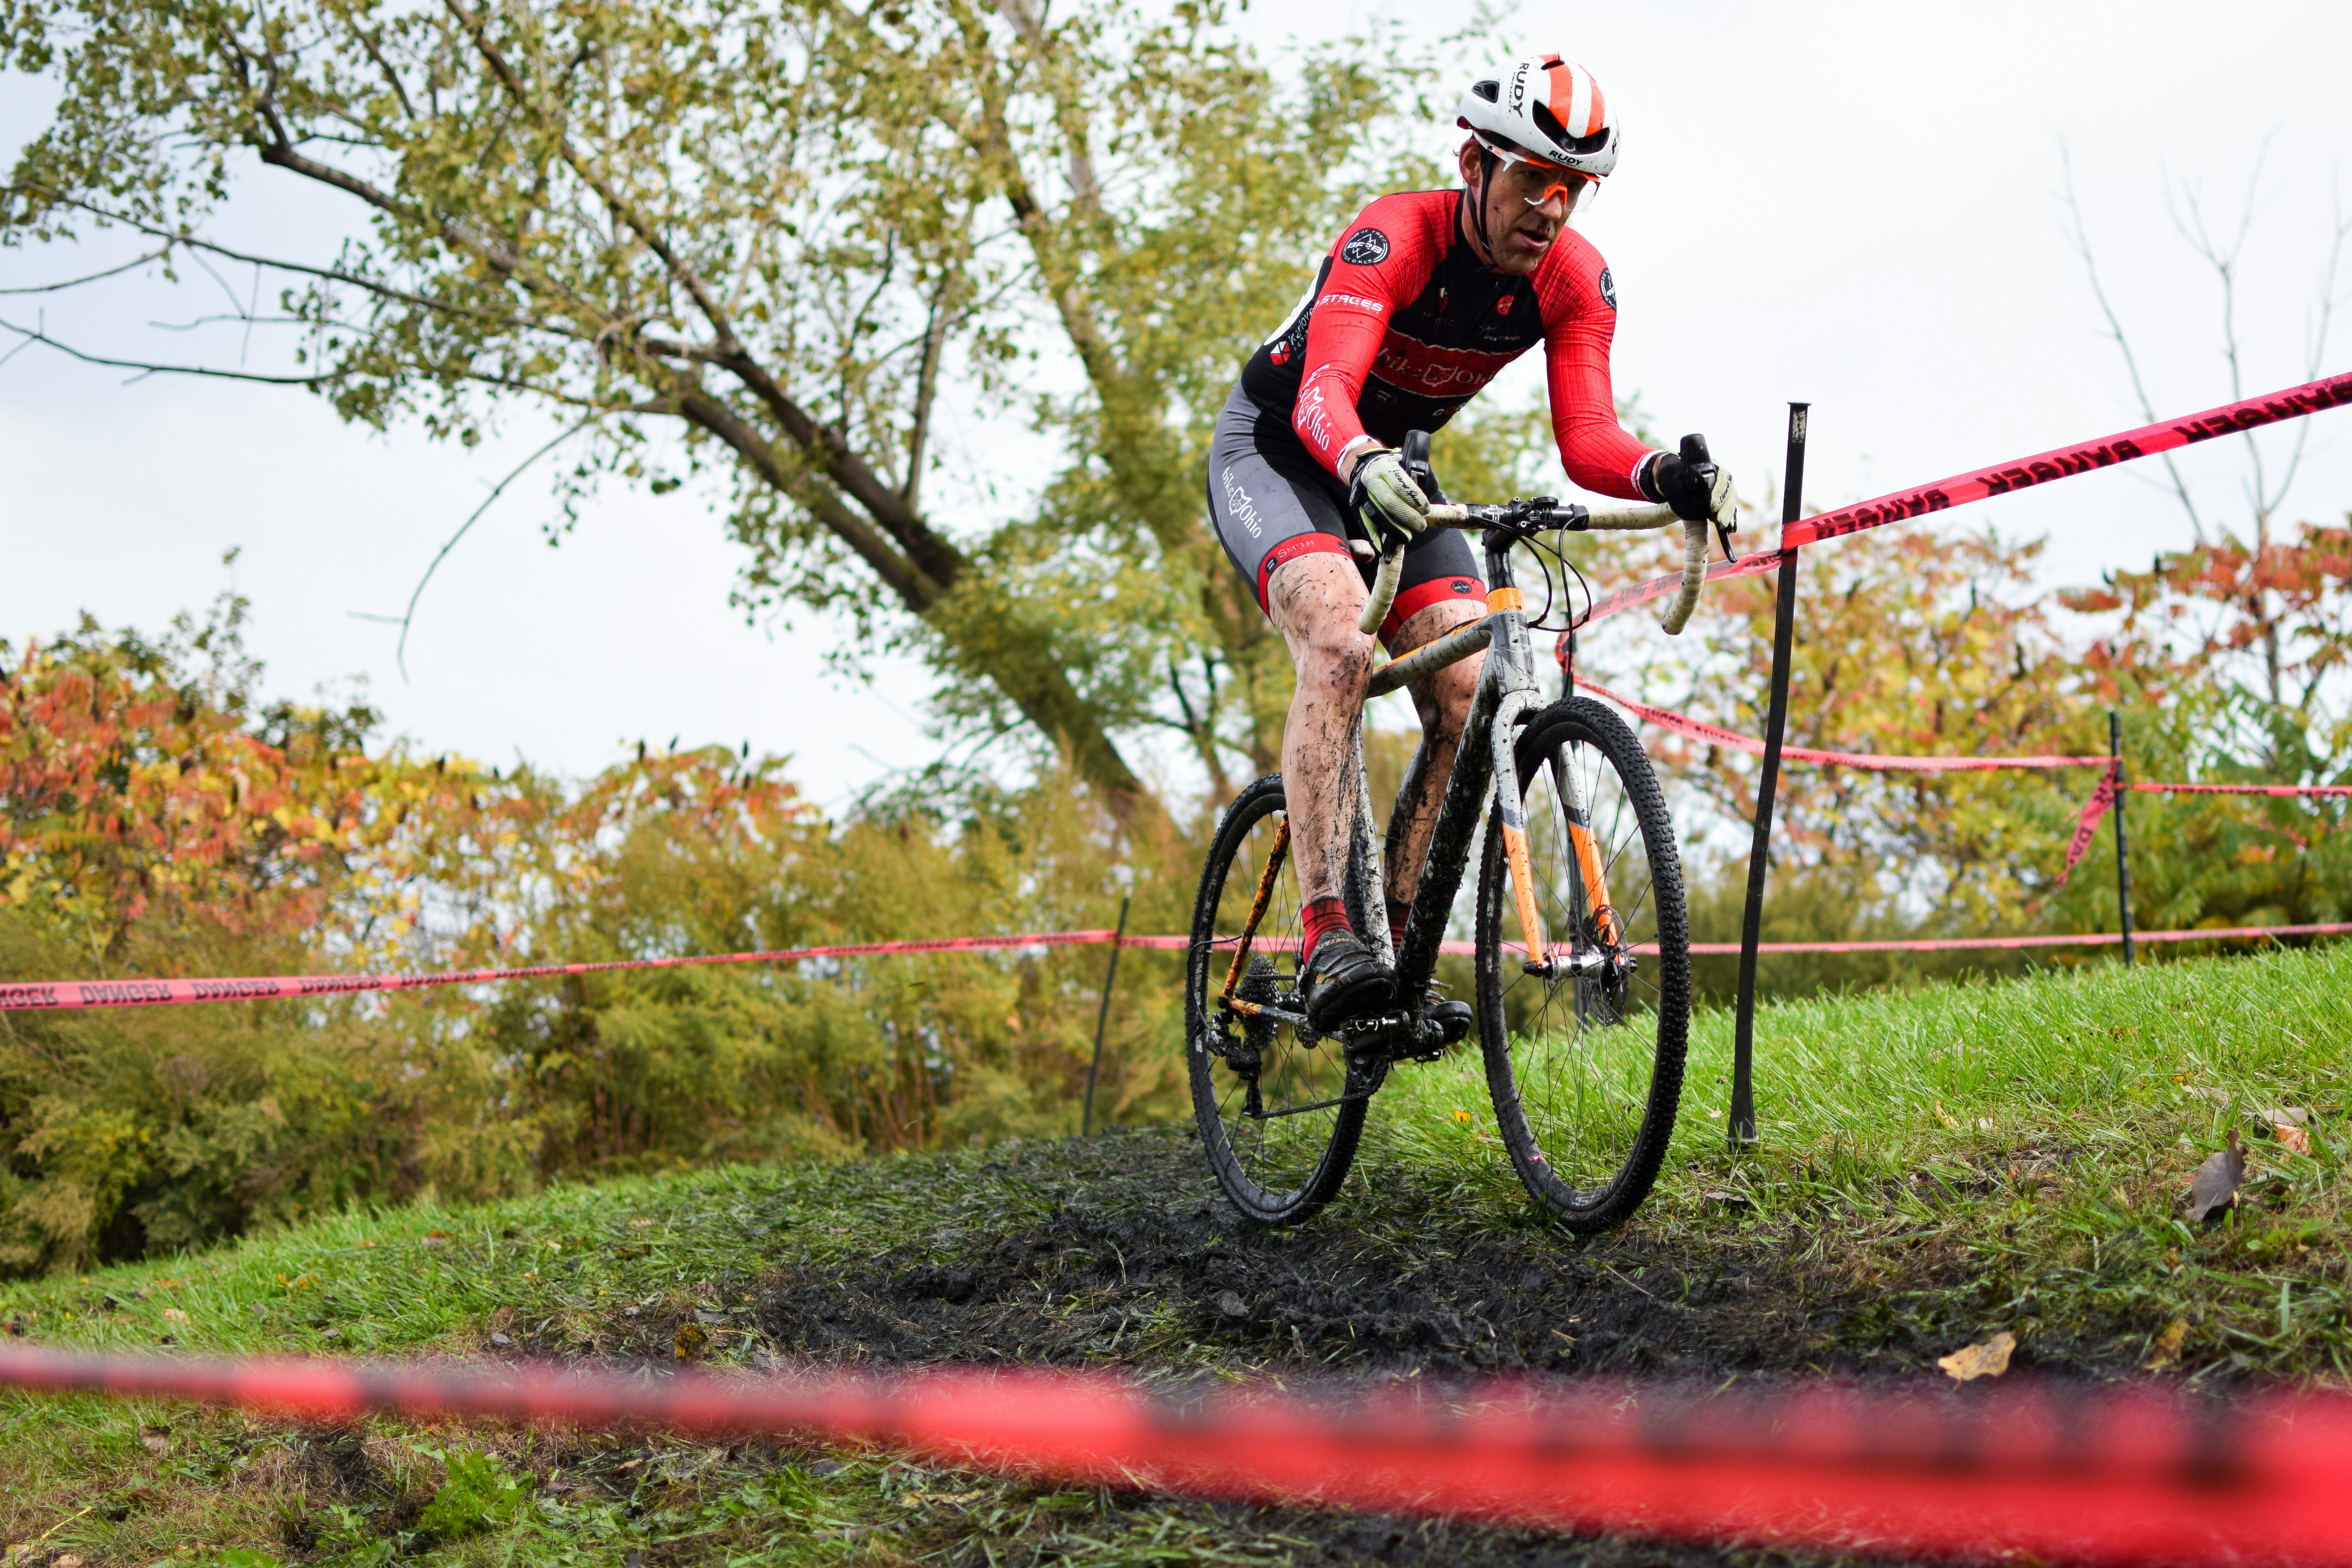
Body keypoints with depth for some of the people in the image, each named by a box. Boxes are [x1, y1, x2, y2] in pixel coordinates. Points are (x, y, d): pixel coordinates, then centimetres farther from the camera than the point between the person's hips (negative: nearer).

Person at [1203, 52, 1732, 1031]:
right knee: (1341, 644, -33)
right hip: (1276, 449, -6)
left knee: (1470, 702, -12)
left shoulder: (1576, 280, -13)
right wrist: (1362, 467, -66)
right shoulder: (1392, 238, -30)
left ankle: (1395, 946, -2)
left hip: (1393, 470, 6)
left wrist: (1666, 476, -42)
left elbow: (1585, 439, -20)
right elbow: (1325, 391, -44)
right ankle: (1325, 940, -34)